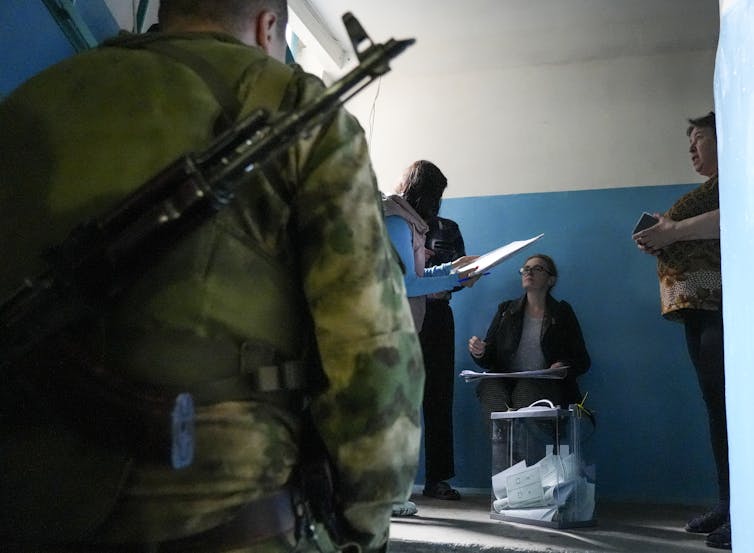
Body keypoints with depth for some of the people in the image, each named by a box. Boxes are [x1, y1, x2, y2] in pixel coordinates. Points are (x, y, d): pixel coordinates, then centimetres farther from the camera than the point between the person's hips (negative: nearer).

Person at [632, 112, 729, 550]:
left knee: (730, 403, -14)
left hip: (723, 302, -9)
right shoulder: (709, 188, 26)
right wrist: (662, 241, 6)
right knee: (716, 402, 7)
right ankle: (728, 503, 9)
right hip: (698, 305, 9)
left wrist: (674, 230, -15)